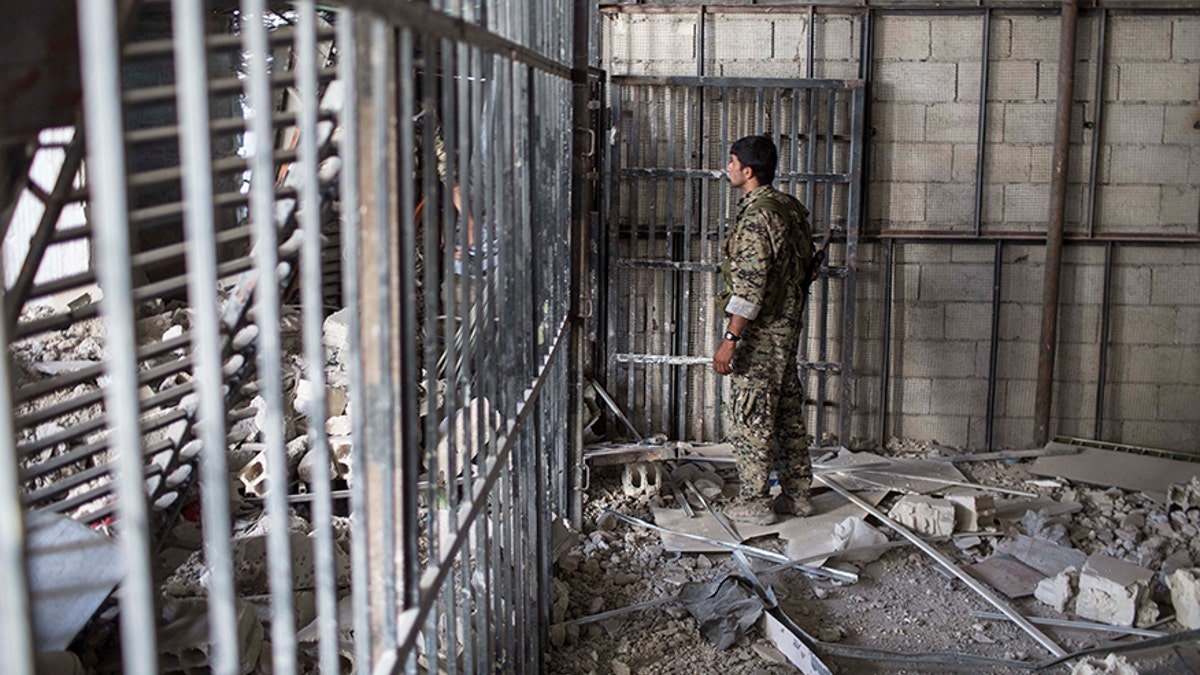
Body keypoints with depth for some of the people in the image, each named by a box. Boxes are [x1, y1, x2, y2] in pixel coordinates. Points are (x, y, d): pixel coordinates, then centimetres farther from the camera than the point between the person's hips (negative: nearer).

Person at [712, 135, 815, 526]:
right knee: (787, 412, 15)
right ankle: (797, 494, 24)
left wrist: (730, 340, -23)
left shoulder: (756, 217, -20)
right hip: (788, 326, 10)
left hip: (761, 333, -9)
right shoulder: (791, 209, 9)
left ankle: (755, 503, 8)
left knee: (750, 418, 0)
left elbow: (749, 288, -25)